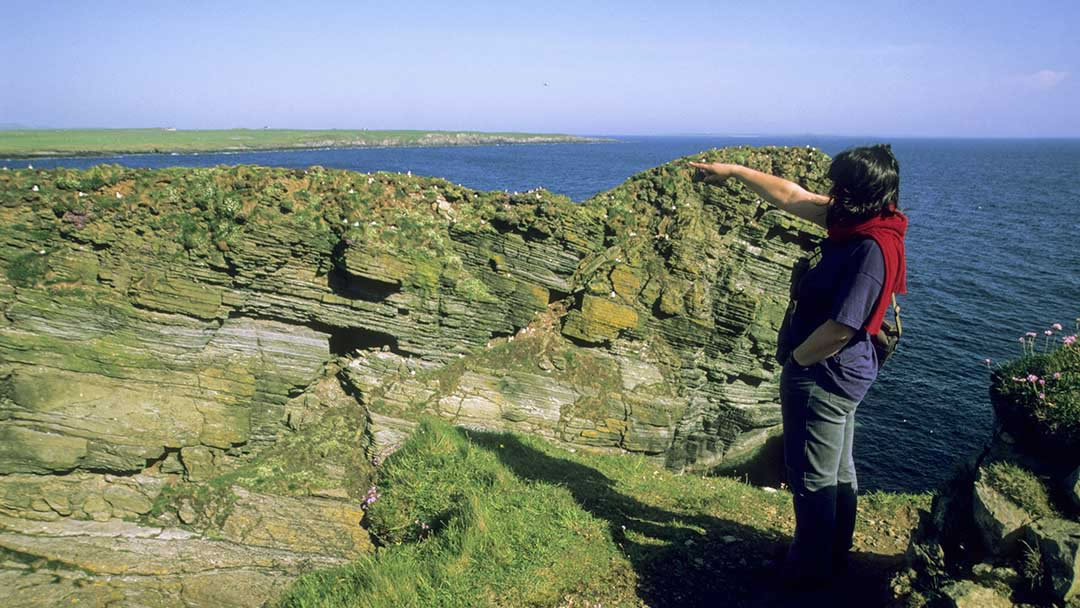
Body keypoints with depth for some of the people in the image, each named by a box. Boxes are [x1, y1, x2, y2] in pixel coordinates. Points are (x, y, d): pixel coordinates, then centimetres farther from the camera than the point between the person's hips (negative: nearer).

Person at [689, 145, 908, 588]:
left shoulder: (873, 248, -28)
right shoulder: (859, 222, -1)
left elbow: (839, 328, -29)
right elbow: (791, 198, 8)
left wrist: (797, 360, -12)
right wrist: (735, 171, 13)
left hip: (824, 375, -10)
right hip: (841, 373, 10)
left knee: (812, 478, 8)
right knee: (837, 471, 24)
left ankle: (811, 568, 27)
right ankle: (835, 553, 43)